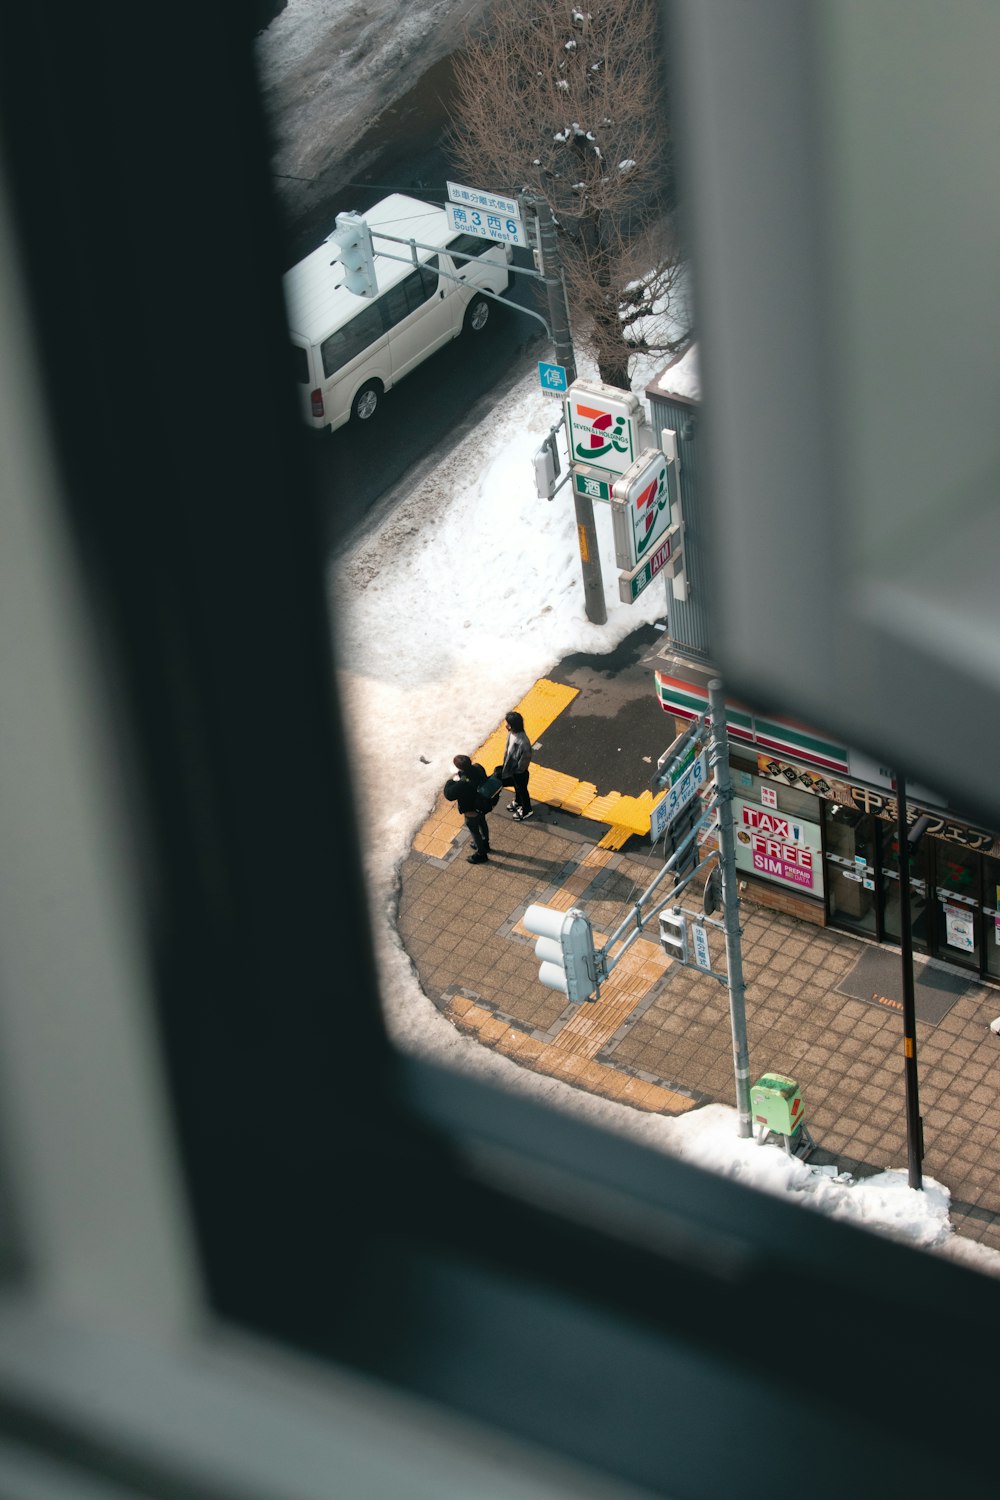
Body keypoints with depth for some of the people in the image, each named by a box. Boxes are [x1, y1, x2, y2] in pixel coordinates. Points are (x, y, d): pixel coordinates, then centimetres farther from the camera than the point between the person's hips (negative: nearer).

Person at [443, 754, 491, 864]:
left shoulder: (463, 783, -44)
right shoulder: (477, 767, -22)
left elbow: (449, 794, -33)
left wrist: (453, 780, -20)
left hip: (472, 812, -7)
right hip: (482, 805, 7)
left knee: (475, 831, 19)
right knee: (482, 823, 32)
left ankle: (481, 854, 42)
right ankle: (485, 843, 59)